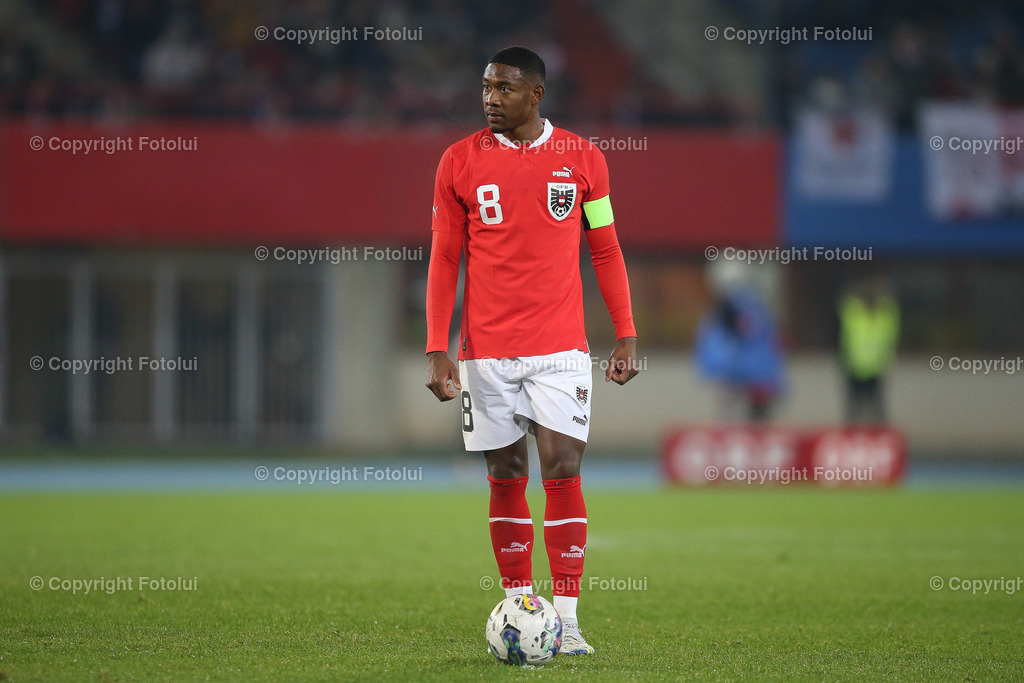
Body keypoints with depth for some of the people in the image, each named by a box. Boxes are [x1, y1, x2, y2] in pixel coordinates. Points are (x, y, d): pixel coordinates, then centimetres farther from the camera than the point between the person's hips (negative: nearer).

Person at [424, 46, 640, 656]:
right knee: (507, 478, 5)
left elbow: (606, 251, 10)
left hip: (561, 349, -1)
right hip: (487, 350, 1)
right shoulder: (461, 163, 3)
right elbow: (444, 260, 6)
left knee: (563, 471, -9)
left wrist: (627, 337, 4)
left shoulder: (582, 159, 3)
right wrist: (437, 350, -2)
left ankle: (567, 618, -7)